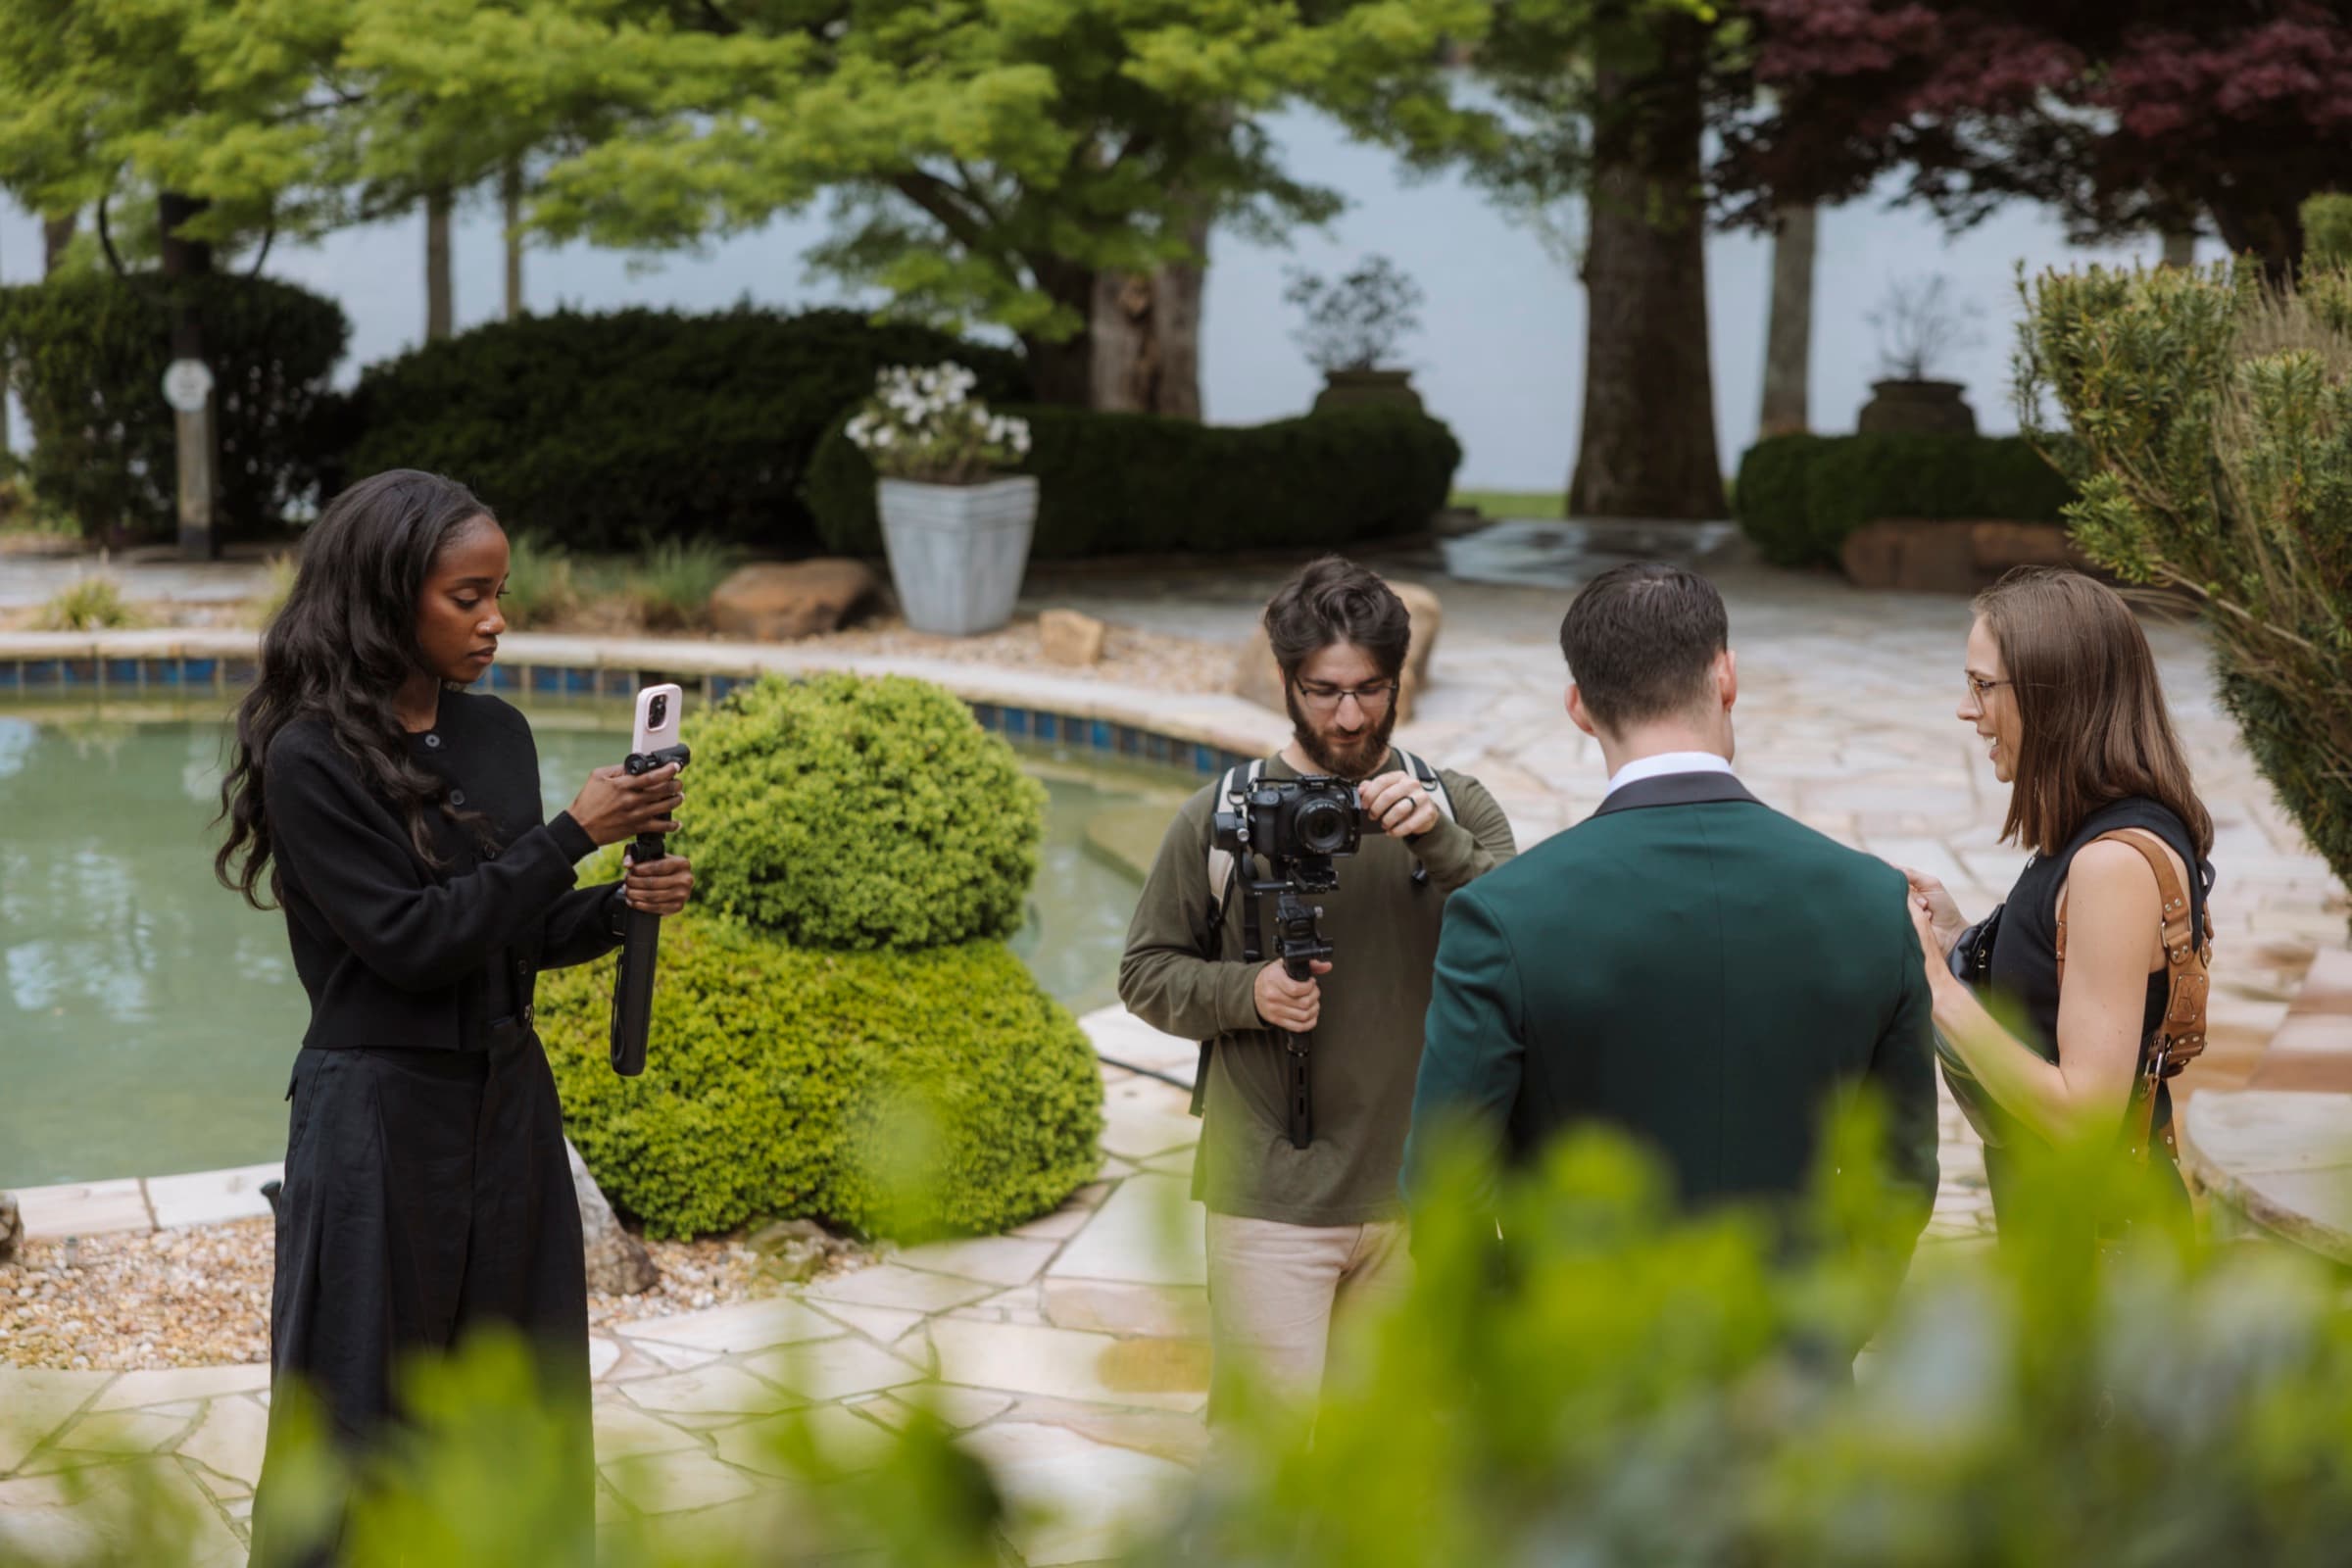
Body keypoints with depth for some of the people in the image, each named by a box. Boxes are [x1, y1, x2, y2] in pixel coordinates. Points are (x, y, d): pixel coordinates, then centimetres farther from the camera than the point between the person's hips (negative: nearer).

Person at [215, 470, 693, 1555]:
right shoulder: (311, 759, -14)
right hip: (378, 1111, -6)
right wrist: (572, 835, -18)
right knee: (363, 1423, 5)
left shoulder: (498, 735, 5)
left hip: (509, 1099, 6)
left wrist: (622, 905, -8)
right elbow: (412, 940, -19)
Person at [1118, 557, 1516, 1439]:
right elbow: (1146, 974, 3)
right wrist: (1247, 992, -16)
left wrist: (1438, 841, -25)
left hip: (1413, 1192, 3)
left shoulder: (1453, 805, 3)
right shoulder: (1223, 814, -1)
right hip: (1271, 1196, -2)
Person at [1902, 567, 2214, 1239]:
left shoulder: (2118, 861, -24)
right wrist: (1959, 938, 1)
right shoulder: (2092, 836, 5)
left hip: (2097, 1227, -9)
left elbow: (2085, 1114, -26)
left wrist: (1940, 987, -23)